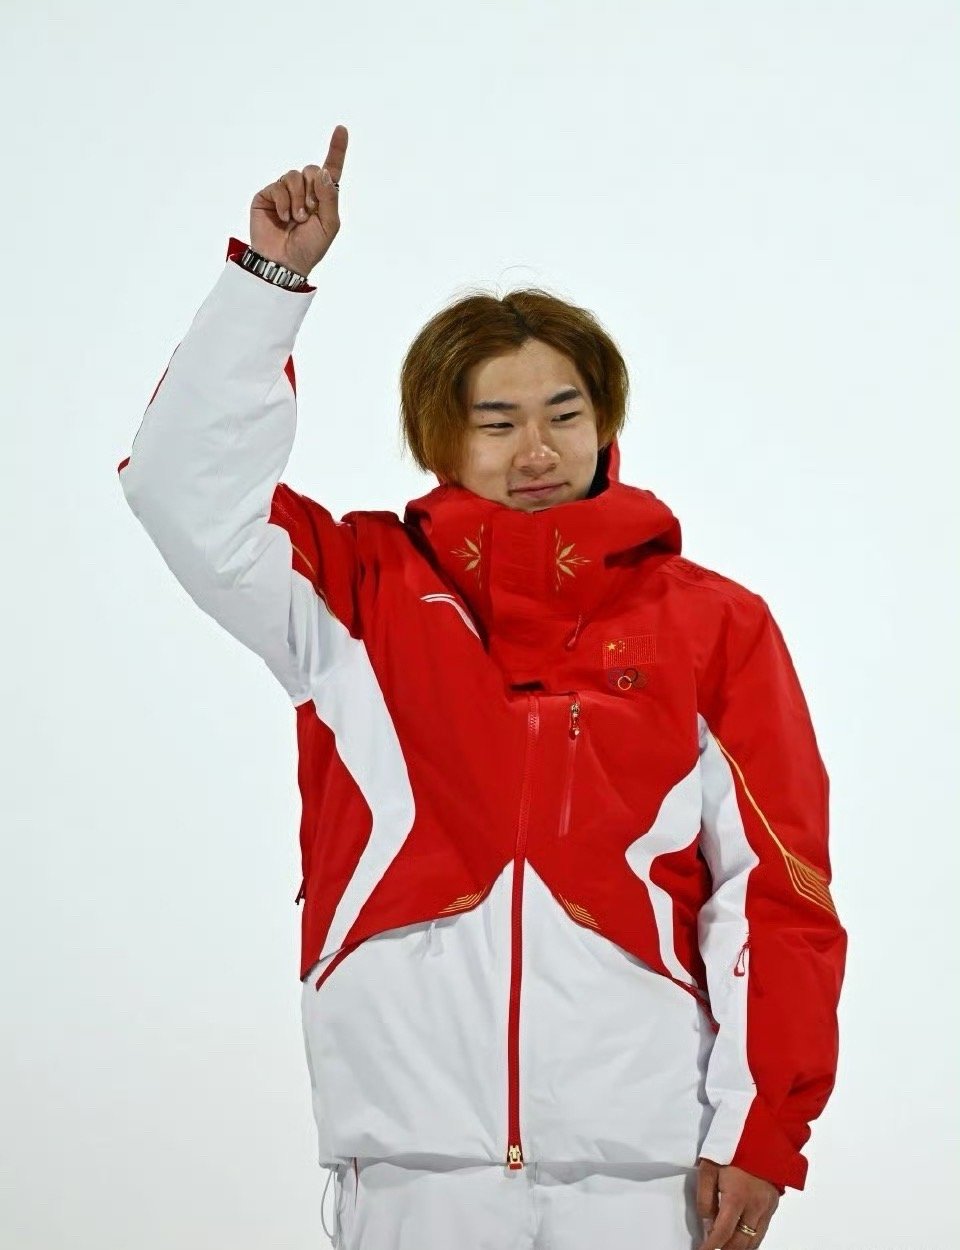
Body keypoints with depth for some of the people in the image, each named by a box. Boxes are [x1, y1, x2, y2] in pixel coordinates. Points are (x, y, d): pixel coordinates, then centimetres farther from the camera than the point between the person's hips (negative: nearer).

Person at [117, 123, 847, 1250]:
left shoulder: (713, 625, 5)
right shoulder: (364, 595, 8)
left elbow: (774, 890, 3)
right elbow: (186, 486, -4)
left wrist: (762, 1131, -3)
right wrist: (272, 274, -10)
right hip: (416, 1154, 0)